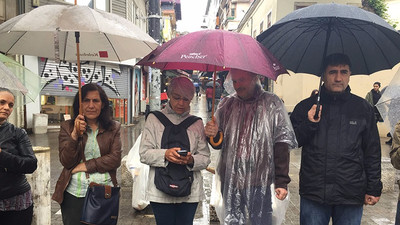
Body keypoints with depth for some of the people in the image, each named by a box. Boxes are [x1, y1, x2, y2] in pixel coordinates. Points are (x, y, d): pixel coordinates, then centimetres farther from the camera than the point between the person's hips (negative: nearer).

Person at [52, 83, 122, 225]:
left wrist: (86, 165, -11)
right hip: (74, 193, 0)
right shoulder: (67, 127, 5)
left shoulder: (113, 128, 4)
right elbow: (66, 162, -3)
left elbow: (115, 159, -4)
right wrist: (75, 135, -16)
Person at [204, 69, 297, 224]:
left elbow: (281, 145, -5)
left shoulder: (272, 104, -3)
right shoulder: (227, 105, 7)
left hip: (259, 181, -3)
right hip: (230, 179, 3)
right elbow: (219, 144, 9)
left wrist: (281, 182, -9)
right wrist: (214, 136, -14)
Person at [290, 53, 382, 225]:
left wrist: (373, 188, 6)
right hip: (313, 193, 0)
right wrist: (308, 124, -14)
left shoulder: (363, 109, 5)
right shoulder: (306, 107, 3)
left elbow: (373, 152, 8)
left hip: (351, 196, 1)